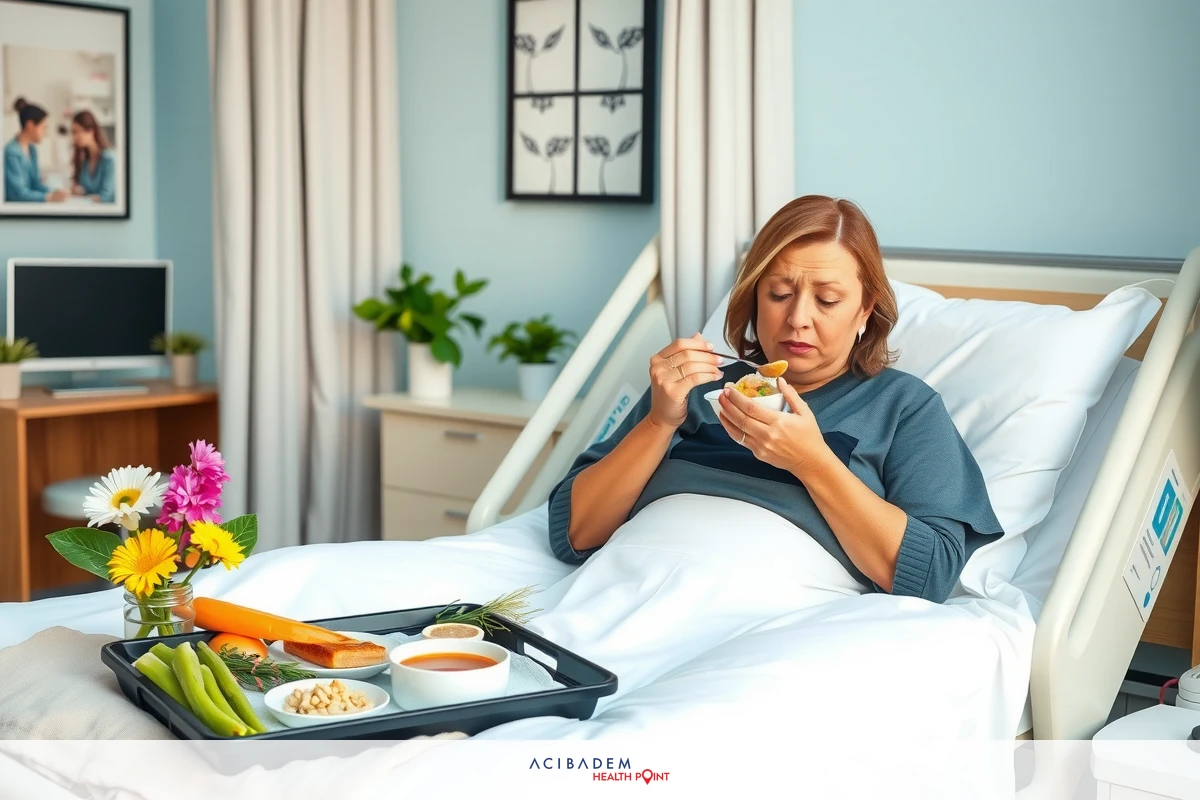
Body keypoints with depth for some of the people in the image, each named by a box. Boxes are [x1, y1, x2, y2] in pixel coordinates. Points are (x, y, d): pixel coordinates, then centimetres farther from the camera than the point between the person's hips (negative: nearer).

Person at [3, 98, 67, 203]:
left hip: (28, 206, 8)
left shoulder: (32, 150, 12)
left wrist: (53, 193, -7)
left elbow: (35, 182, 11)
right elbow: (19, 193, -20)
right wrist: (49, 197, -28)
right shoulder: (11, 152, -16)